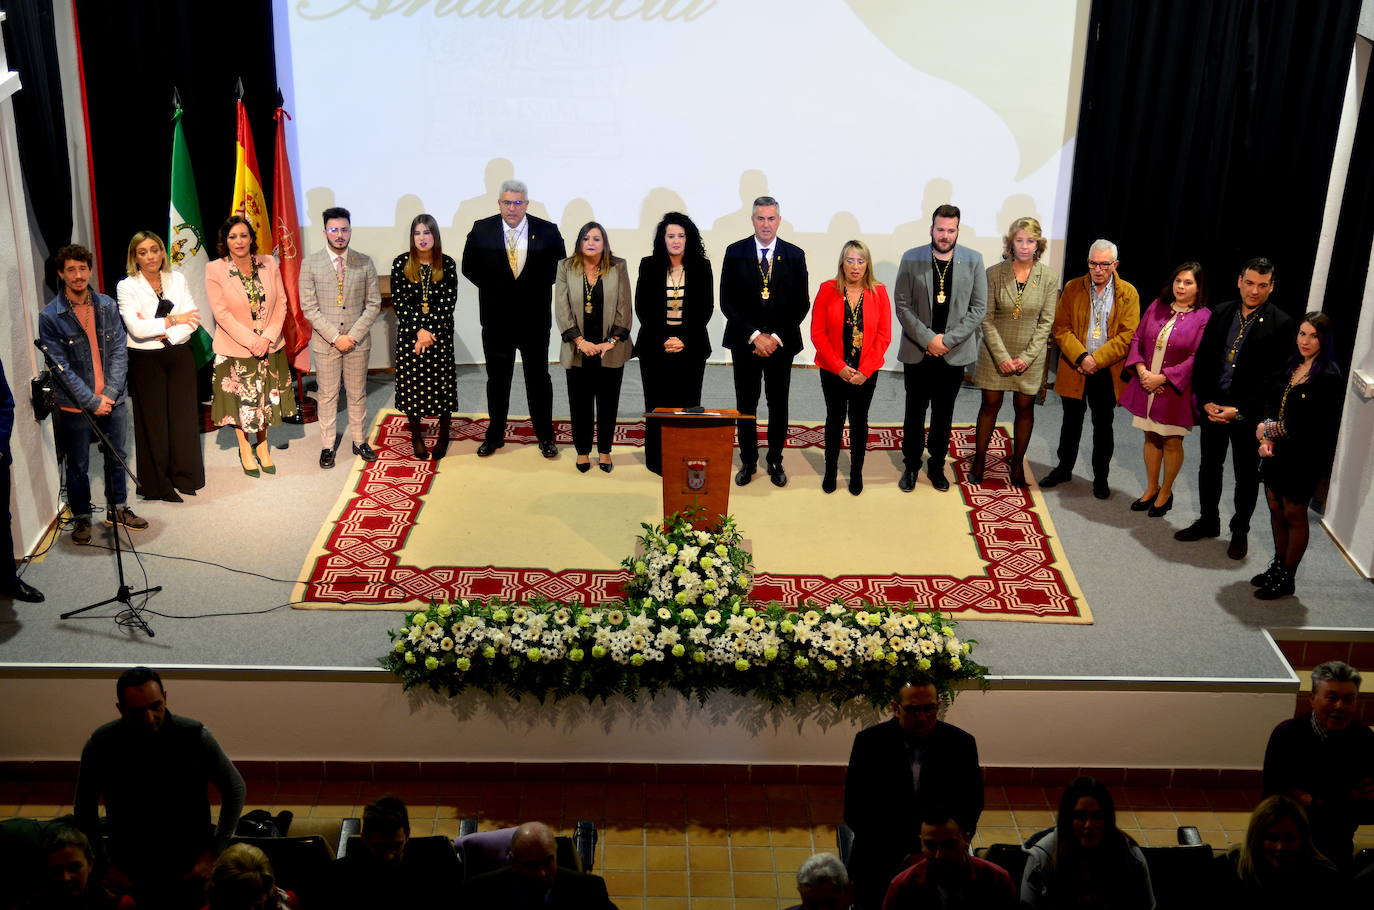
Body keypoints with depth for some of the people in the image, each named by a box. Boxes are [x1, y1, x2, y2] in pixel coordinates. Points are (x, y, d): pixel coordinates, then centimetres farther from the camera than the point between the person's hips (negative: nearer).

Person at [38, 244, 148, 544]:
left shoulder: (107, 306, 0)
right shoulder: (50, 317, -11)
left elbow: (119, 351, 1)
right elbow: (61, 367, -12)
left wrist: (110, 393, -10)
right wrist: (92, 401, -14)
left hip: (111, 399, 3)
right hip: (74, 406, -3)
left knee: (116, 457, 16)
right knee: (78, 466, 9)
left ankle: (117, 508, 34)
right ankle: (81, 517, 25)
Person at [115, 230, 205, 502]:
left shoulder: (177, 279, 6)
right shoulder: (127, 286, -4)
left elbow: (192, 320, -2)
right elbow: (136, 328, -16)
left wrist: (164, 335, -15)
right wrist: (172, 321, -13)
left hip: (179, 356, 3)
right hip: (146, 360, -3)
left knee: (183, 416, 6)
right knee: (154, 421, 3)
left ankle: (184, 477, 18)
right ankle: (159, 484, 10)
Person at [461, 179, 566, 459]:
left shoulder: (547, 231, -5)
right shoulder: (482, 230, -3)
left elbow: (559, 266, 5)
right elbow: (469, 267, 7)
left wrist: (538, 287, -4)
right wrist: (493, 288, -1)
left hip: (535, 318, -1)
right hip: (496, 318, 1)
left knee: (539, 377, 8)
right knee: (497, 378, 11)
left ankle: (545, 436, 19)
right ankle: (495, 435, 23)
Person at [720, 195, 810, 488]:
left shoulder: (794, 255, 1)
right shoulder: (735, 252, -1)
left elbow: (801, 304, 1)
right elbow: (727, 302, -3)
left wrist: (776, 337, -9)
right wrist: (754, 335, -11)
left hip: (782, 342, 0)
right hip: (745, 341, 0)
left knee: (778, 405, 6)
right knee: (745, 405, 5)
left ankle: (775, 461, 18)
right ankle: (748, 461, 17)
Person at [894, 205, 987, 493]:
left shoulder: (974, 261, -3)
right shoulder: (911, 259, -5)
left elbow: (978, 309, -4)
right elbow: (903, 306, -6)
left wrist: (948, 339, -12)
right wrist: (928, 339, -14)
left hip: (954, 353, 0)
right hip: (917, 351, 0)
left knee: (943, 413, 11)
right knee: (915, 411, 10)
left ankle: (937, 465, 24)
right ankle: (911, 465, 22)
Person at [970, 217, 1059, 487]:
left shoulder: (1049, 277, -5)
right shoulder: (994, 274, -8)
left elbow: (1046, 322, -4)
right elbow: (987, 318, -8)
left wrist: (1026, 357, -11)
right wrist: (1003, 357, -14)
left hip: (1031, 355, 1)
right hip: (995, 353, -1)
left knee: (1025, 407, 8)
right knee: (990, 405, 7)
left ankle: (1017, 464, 22)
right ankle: (979, 461, 20)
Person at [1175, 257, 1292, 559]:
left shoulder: (1280, 324, -12)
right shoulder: (1221, 313, 2)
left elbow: (1274, 377, -14)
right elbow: (1202, 360, 5)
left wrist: (1239, 410, -16)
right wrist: (1205, 401, -6)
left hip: (1249, 413, -4)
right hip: (1213, 406, 4)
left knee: (1246, 475, 10)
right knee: (1209, 466, 17)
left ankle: (1240, 531, 25)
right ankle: (1208, 522, 34)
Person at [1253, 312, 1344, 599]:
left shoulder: (1329, 376, -18)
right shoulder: (1292, 366, 4)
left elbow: (1312, 427, -19)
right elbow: (1273, 405, 9)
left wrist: (1270, 429, -9)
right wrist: (1266, 437, -8)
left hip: (1304, 457, -6)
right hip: (1277, 451, 6)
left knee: (1294, 515, 7)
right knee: (1276, 510, 16)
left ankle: (1287, 578, 20)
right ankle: (1277, 566, 33)